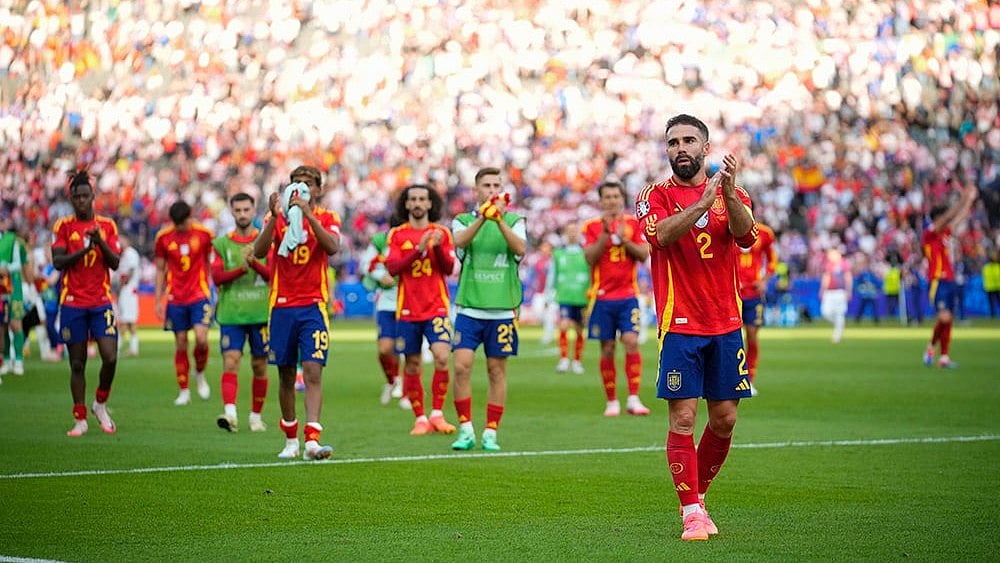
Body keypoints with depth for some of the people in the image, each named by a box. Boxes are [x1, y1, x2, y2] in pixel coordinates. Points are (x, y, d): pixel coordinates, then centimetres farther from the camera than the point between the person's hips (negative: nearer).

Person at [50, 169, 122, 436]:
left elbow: (115, 262, 1)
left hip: (101, 302, 1)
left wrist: (100, 242, -16)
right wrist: (84, 249, -20)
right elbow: (57, 262, -7)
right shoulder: (63, 226, 3)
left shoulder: (107, 226, 7)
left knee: (110, 357, -11)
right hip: (72, 302, -1)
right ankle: (80, 419, 9)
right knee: (77, 363, 1)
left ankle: (100, 404, 13)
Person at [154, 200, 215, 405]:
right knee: (181, 344, 3)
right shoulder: (163, 237, 1)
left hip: (200, 296, -1)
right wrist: (158, 300, 6)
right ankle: (184, 391, 12)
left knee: (201, 339, -16)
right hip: (176, 299, 1)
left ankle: (200, 374, 13)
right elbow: (160, 270, 9)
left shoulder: (204, 234, -2)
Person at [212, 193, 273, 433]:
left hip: (261, 314, 1)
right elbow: (217, 277, -2)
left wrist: (254, 263, -21)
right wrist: (241, 268, -17)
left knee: (259, 366, 6)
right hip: (231, 314, 0)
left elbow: (273, 274, -4)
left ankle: (255, 416, 18)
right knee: (230, 362, -14)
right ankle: (230, 412, -26)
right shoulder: (221, 244, 8)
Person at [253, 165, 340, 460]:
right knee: (286, 375, 7)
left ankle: (311, 440, -21)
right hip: (281, 305, 2)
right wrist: (275, 216, -21)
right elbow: (259, 251, -9)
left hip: (314, 306, -2)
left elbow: (333, 247, -16)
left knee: (313, 373, -13)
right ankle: (290, 440, 18)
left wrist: (308, 214, -23)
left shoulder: (327, 218, 4)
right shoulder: (278, 218, 6)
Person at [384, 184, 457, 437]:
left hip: (436, 307, -1)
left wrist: (438, 247, -18)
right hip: (407, 310, 1)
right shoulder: (396, 235, 6)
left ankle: (437, 414, -7)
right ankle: (420, 419, 14)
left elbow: (449, 269, -1)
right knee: (412, 366, 3)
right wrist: (418, 249, -17)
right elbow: (392, 267, -7)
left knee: (442, 357, -18)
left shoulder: (441, 233, 6)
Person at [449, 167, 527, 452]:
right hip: (469, 308, 0)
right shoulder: (463, 220, 8)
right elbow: (460, 241, -15)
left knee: (497, 371, 2)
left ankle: (490, 433, 10)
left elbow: (520, 249, -14)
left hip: (502, 310, 0)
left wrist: (499, 220, -28)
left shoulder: (515, 221, 7)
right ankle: (466, 430, 0)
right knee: (462, 366, -10)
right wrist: (482, 217, -32)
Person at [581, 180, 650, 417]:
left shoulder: (633, 223, 7)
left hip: (628, 295, 0)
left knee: (631, 341, -14)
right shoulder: (592, 226, 4)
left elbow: (644, 255, 0)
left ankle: (633, 399, -14)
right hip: (602, 297, 0)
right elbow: (590, 257, -7)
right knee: (607, 349, 1)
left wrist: (624, 239, -13)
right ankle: (612, 401, 9)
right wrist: (606, 233, -16)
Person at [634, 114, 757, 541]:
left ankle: (698, 493, 26)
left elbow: (746, 237, -12)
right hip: (679, 325, -3)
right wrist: (703, 201, -31)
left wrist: (728, 193, -30)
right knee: (683, 418, -8)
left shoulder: (731, 194, 8)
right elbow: (662, 234, -19)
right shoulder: (654, 196, 2)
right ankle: (691, 513, -2)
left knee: (724, 418, 6)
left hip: (726, 325, 3)